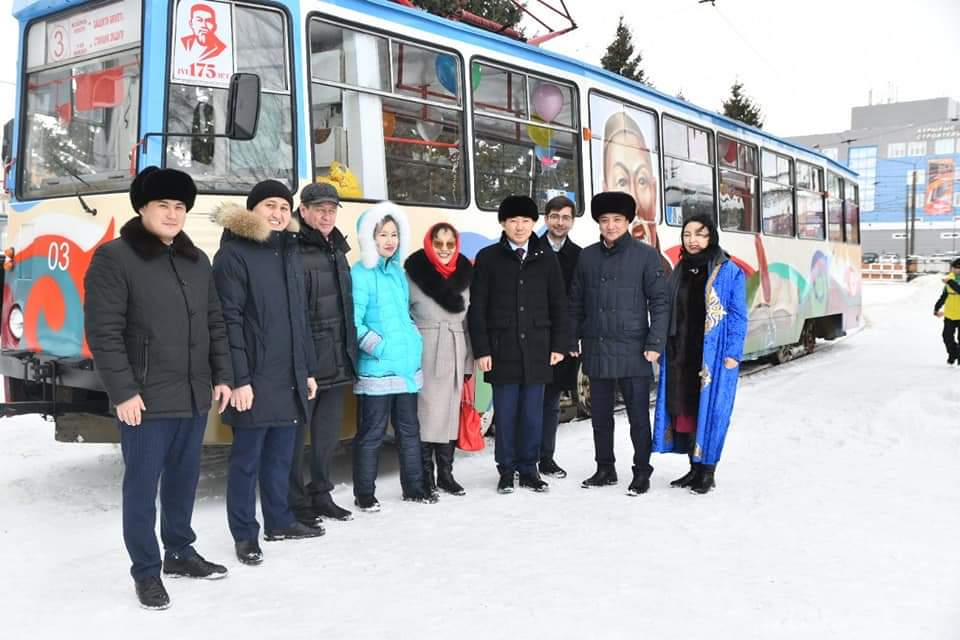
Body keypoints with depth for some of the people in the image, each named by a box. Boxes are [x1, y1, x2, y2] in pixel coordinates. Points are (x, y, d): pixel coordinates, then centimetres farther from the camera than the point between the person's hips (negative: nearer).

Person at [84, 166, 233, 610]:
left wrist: (222, 376, 9)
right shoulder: (115, 257, -8)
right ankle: (146, 571, 17)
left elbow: (214, 324, 16)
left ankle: (179, 552, 34)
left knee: (184, 479, 17)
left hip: (194, 396, 6)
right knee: (143, 486, 3)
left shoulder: (197, 260, 12)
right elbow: (103, 333, -13)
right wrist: (123, 391, -16)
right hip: (146, 399, -6)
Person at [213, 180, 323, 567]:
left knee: (281, 454, 16)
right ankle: (245, 535, 14)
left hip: (290, 378, 7)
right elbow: (229, 321, -14)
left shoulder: (291, 254, 16)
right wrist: (238, 379, -19)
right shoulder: (233, 254, -8)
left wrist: (309, 370, 17)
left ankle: (279, 521, 30)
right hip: (254, 378, -7)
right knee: (247, 458, 2)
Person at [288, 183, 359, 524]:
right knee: (297, 434, 1)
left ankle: (321, 494, 29)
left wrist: (349, 352, 17)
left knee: (328, 433, 16)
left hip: (337, 362, 8)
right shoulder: (293, 251, -11)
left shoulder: (337, 250, 15)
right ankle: (296, 503, 13)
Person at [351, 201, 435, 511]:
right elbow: (353, 322, -15)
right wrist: (379, 347, -18)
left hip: (407, 366, 8)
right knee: (371, 433, 0)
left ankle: (413, 487, 27)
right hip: (377, 369, -7)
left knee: (409, 428, 15)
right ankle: (364, 494, 13)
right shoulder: (361, 274, -10)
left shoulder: (397, 271, 14)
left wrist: (414, 341, 14)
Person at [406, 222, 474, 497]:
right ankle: (426, 477, 8)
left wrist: (469, 362, 8)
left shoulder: (464, 274, 9)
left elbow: (468, 321, 11)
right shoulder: (414, 273, -4)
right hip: (424, 356, -4)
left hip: (454, 356, 5)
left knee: (451, 414, 9)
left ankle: (445, 474, 20)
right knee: (426, 414, -3)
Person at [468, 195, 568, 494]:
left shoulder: (546, 258, 6)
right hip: (502, 349, -1)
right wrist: (481, 349, -5)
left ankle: (529, 469, 19)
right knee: (505, 413, 5)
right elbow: (477, 307, 0)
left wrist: (558, 345, 4)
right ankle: (506, 470, 16)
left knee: (533, 413, 7)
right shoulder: (488, 258, 2)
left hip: (537, 348, 1)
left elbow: (558, 304, 9)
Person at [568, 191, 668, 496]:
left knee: (638, 416, 3)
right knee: (600, 416, 12)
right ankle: (605, 469, 26)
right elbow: (576, 302, 13)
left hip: (632, 351, -4)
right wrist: (572, 341, 9)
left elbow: (659, 301, -3)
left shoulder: (646, 255, -1)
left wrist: (655, 343, -10)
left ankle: (642, 472, 15)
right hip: (596, 350, 4)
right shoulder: (587, 256, 9)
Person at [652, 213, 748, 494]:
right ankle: (695, 468, 21)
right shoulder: (679, 272, 13)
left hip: (714, 355, -5)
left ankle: (708, 472, 10)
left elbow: (738, 315, -6)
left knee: (710, 411, -1)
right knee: (684, 410, 8)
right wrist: (665, 349, 9)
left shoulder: (729, 272, -3)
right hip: (681, 355, 6)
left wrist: (733, 353, -13)